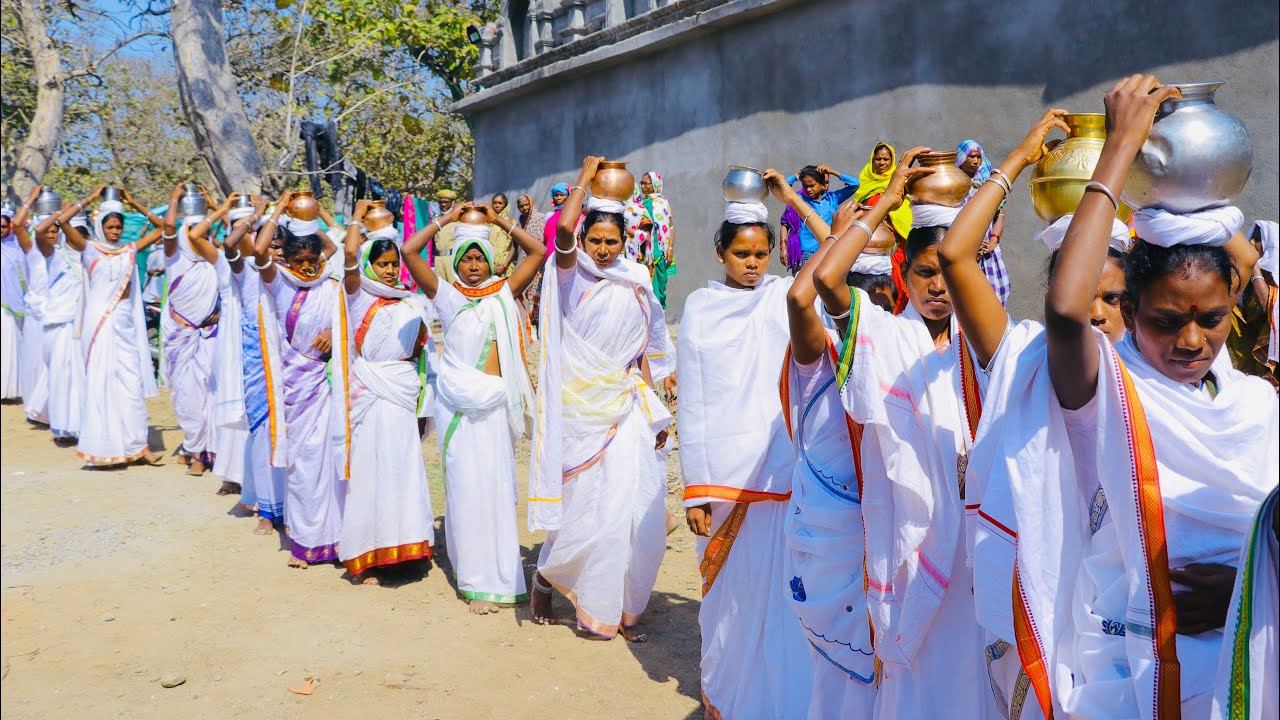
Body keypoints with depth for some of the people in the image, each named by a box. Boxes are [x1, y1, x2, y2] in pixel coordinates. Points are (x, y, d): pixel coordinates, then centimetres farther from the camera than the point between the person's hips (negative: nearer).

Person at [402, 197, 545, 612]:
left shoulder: (503, 294, 10)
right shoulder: (447, 296, 6)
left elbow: (538, 252, 8)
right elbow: (409, 252, -2)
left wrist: (499, 221, 10)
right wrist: (445, 221, 5)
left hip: (495, 400, 1)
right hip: (458, 401, -1)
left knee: (497, 482, 1)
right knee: (465, 483, -3)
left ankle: (497, 574, 11)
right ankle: (477, 580, 3)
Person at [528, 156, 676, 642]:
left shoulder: (635, 287, 9)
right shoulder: (571, 275, -2)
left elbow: (644, 354, 13)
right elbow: (563, 231, -24)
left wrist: (653, 411, 10)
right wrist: (584, 180, -11)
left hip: (626, 411, 4)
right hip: (581, 411, -4)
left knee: (639, 509, -1)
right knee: (587, 510, 1)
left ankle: (622, 610, 15)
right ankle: (545, 576, 29)